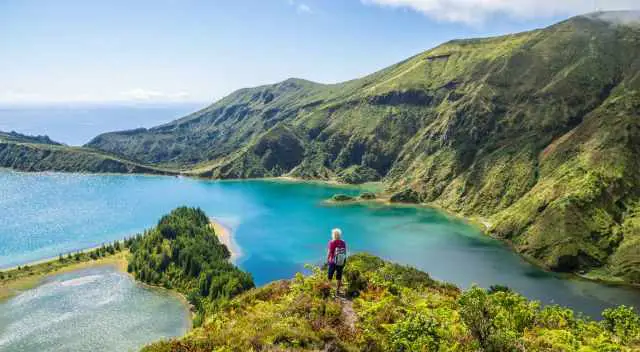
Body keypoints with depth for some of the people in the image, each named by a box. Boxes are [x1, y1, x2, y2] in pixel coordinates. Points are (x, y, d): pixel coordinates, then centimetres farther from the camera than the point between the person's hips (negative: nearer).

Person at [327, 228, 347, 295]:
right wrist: (344, 261, 13)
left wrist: (327, 260, 1)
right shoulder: (343, 243, -4)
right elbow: (345, 252, 2)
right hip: (341, 262, 3)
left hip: (333, 262, -3)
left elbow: (329, 252, -13)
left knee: (330, 276, 13)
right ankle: (338, 290, 18)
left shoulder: (332, 242, -15)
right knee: (339, 276, 13)